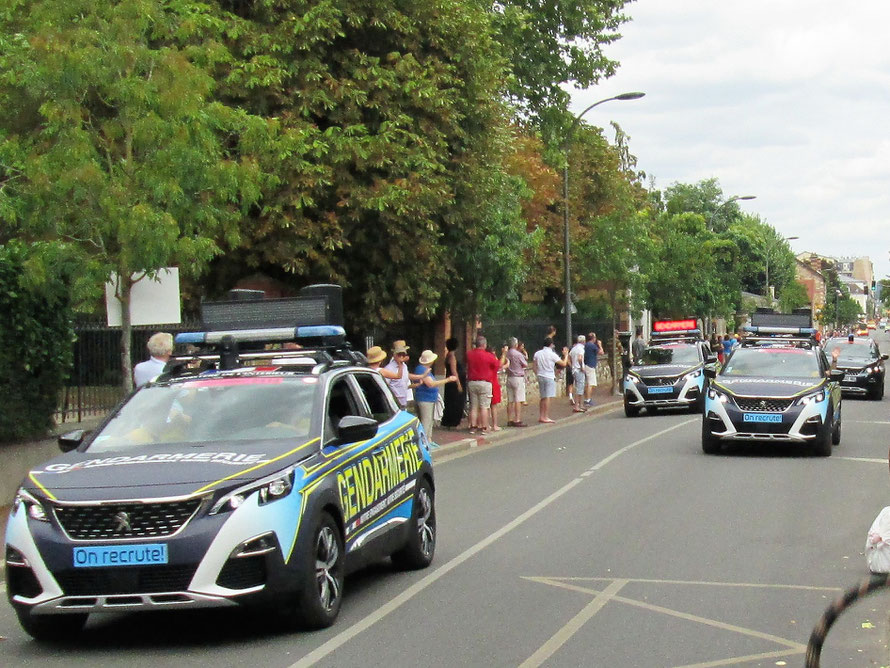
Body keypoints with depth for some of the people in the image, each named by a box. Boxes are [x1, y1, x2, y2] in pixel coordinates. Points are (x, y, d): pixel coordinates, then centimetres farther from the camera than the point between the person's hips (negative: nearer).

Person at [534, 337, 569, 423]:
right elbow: (563, 364, -7)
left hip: (540, 377, 6)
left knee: (543, 398, 13)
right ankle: (546, 417, -7)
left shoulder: (537, 354, 5)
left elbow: (535, 368, 7)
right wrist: (566, 355, 7)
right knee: (548, 397, -5)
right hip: (549, 377, -6)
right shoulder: (552, 355, -10)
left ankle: (541, 416, 13)